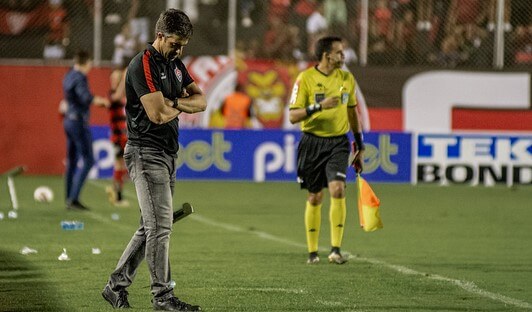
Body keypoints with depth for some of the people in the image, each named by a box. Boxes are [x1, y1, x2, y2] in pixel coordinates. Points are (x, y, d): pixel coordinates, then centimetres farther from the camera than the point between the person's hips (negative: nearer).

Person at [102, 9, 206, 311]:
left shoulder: (175, 64, 15)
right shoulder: (143, 65, -14)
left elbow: (201, 101, 10)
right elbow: (158, 114, -21)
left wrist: (172, 102, -8)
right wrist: (183, 107, -1)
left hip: (168, 155, 9)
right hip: (146, 153, -9)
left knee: (152, 227, 10)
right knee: (161, 225, -10)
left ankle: (116, 286, 17)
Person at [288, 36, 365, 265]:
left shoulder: (347, 79, 7)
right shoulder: (305, 78, -6)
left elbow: (352, 111, 19)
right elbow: (293, 116, -10)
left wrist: (359, 145, 19)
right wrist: (319, 106, -24)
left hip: (338, 143, 2)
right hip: (312, 142, -2)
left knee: (337, 190, -17)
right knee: (314, 197, 4)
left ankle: (336, 249, -16)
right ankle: (312, 251, 17)